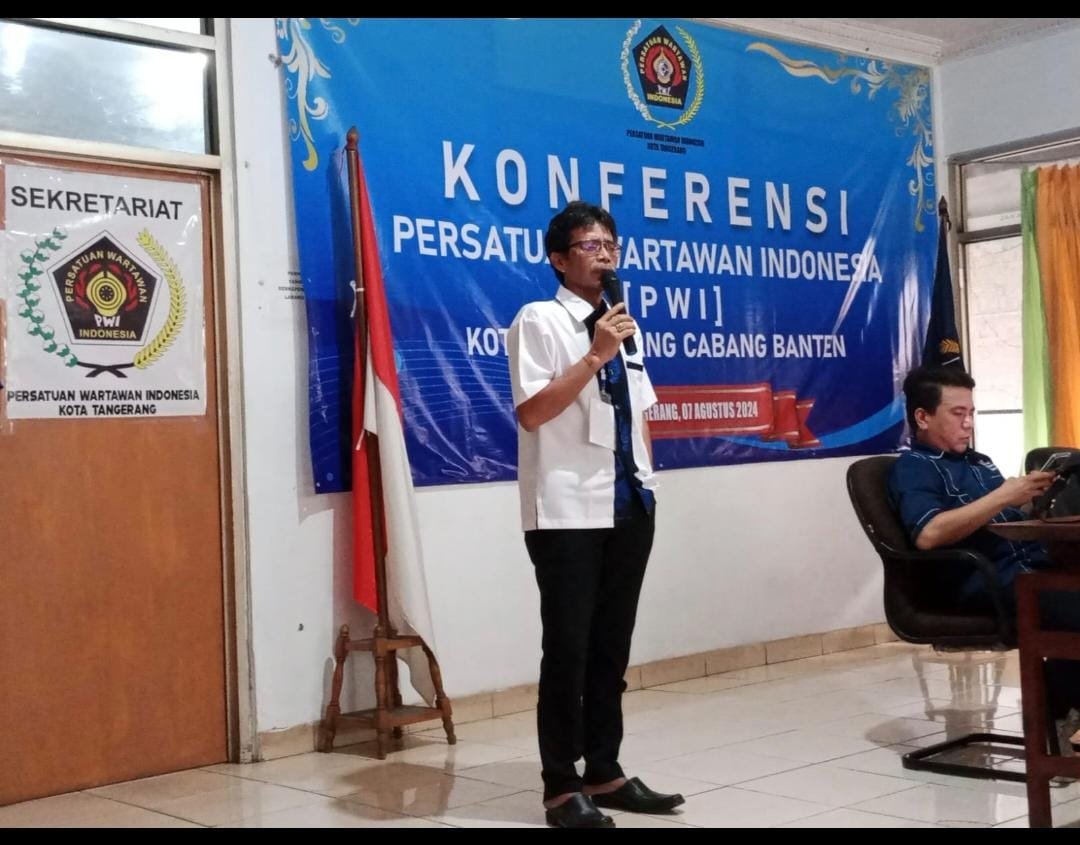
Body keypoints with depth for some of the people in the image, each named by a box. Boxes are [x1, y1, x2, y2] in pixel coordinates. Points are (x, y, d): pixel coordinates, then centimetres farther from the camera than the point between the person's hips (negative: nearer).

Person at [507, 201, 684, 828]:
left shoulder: (619, 322, 16)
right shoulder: (540, 320, -5)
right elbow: (531, 412, -15)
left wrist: (647, 477, 10)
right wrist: (594, 356, -18)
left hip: (629, 504, 7)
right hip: (569, 510, -7)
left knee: (613, 644, 12)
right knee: (569, 648, -1)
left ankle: (605, 773, 23)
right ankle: (563, 787, 10)